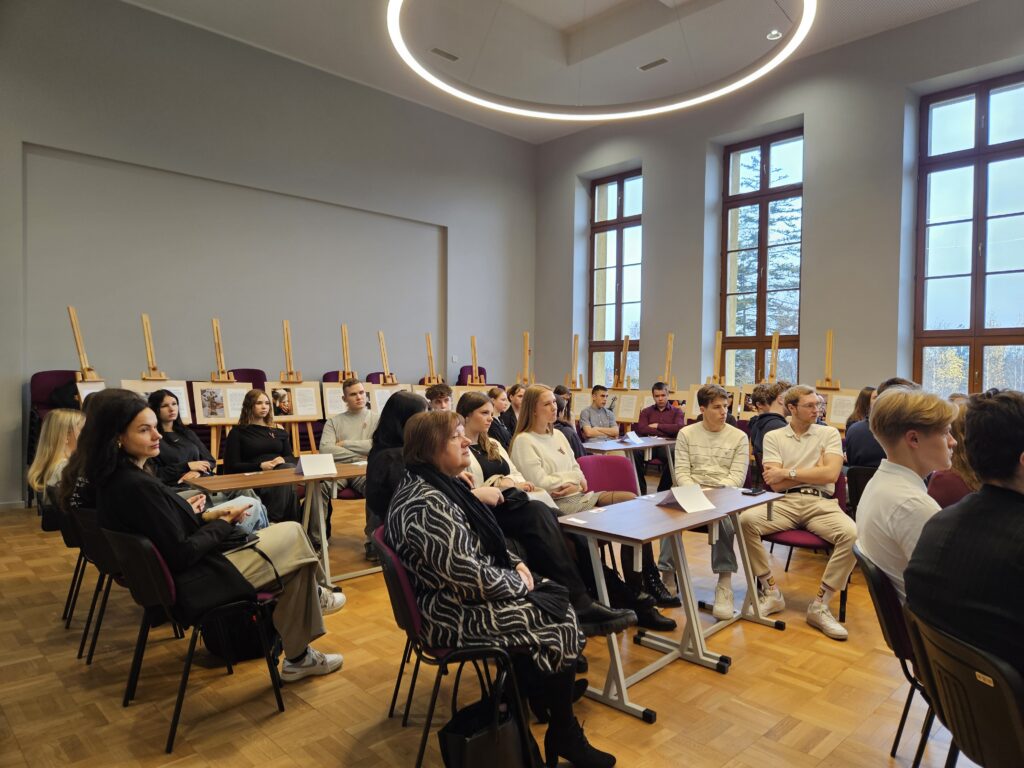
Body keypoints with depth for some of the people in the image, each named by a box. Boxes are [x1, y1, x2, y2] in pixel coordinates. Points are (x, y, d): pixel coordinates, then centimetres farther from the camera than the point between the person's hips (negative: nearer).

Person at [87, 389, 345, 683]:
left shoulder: (112, 477, 2)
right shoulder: (138, 486, -28)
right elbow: (182, 555, -24)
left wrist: (204, 517, 1)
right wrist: (223, 524, -10)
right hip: (192, 587, -10)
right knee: (294, 537, 1)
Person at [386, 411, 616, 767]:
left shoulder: (439, 484, 6)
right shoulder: (426, 504, -27)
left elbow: (485, 544, 16)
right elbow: (467, 573, -28)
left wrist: (515, 563, 1)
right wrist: (518, 582, -13)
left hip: (467, 593, 10)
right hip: (455, 613, -10)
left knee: (557, 599, 2)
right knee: (558, 622, -6)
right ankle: (565, 738, 15)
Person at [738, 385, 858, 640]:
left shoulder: (829, 433, 11)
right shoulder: (773, 437, 10)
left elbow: (831, 474, -5)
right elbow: (776, 484, -1)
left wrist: (788, 472, -6)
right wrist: (815, 469, -1)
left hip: (821, 503, 0)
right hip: (785, 502, 0)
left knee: (852, 534, -31)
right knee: (745, 520, -28)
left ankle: (819, 605, -14)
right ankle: (771, 592, -10)